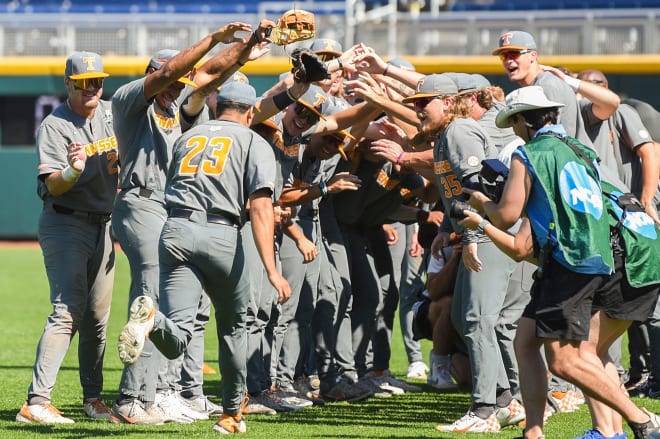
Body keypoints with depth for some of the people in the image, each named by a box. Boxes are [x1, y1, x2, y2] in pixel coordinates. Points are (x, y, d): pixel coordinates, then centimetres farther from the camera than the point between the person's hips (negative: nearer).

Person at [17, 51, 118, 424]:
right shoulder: (55, 126, -13)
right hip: (65, 225, -7)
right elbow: (53, 186, -22)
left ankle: (93, 399, 21)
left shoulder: (111, 113, 6)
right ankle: (37, 402, -25)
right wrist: (73, 170, -40)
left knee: (98, 317, 11)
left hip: (103, 225, 7)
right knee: (69, 311, -19)